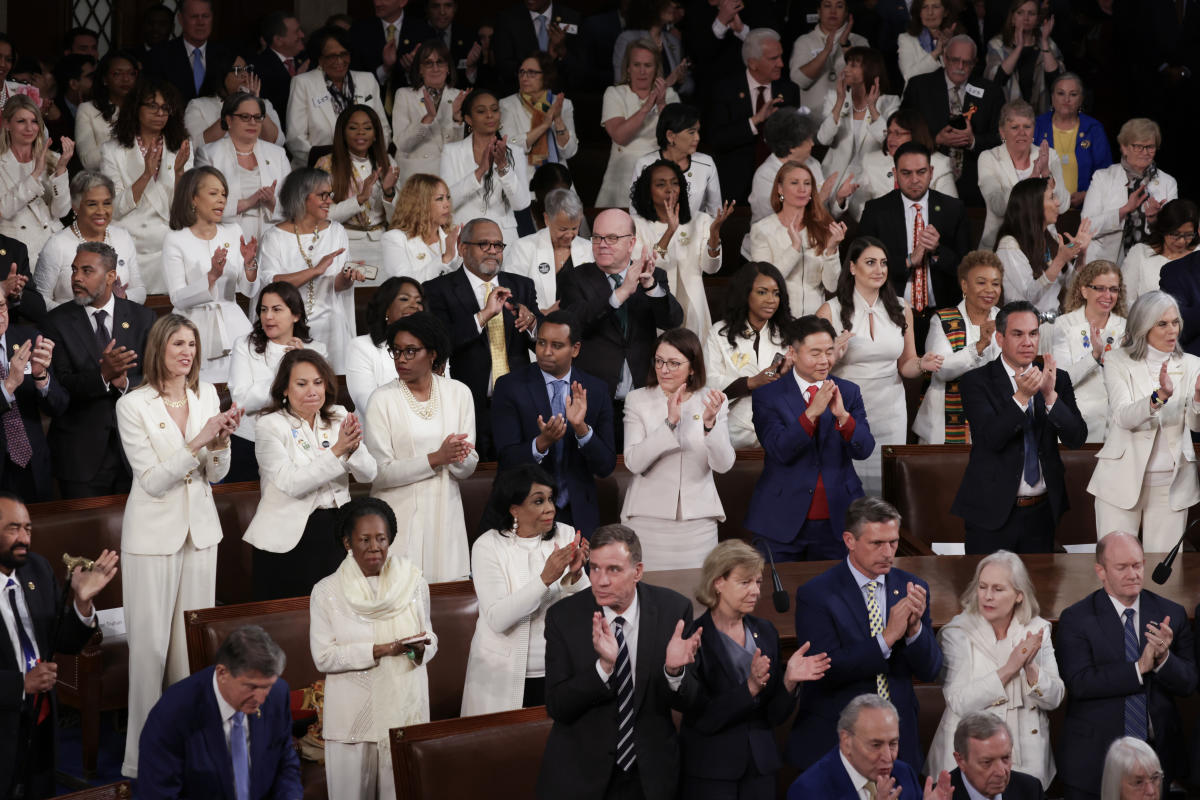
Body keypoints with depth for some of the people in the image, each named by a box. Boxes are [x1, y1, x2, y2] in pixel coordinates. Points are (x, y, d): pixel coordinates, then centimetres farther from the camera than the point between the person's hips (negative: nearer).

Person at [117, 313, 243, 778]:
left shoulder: (207, 396, 5)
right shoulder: (133, 405, -10)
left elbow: (215, 475, 8)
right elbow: (153, 481, -15)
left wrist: (221, 440, -12)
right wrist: (198, 440, -23)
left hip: (200, 530, 5)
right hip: (154, 533, -5)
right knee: (151, 643, -4)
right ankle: (144, 754, 3)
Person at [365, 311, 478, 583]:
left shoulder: (458, 393, 6)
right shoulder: (382, 399, -3)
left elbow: (468, 467, 5)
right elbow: (380, 472, -11)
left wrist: (456, 458, -18)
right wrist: (436, 458, -18)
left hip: (445, 512, 3)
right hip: (400, 517, -3)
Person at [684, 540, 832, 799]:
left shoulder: (765, 631, 6)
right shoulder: (695, 637, -11)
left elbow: (776, 715, 6)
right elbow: (702, 719, -16)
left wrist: (789, 680, -12)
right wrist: (750, 688, -26)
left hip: (760, 765, 5)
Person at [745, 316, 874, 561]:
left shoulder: (848, 392, 5)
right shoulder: (767, 396, -4)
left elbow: (864, 450, -5)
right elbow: (780, 451, -16)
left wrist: (842, 415, -23)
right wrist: (812, 412, -27)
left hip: (836, 521, 2)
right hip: (783, 522, -2)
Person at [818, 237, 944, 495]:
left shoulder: (901, 310, 9)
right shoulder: (830, 311, -3)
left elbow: (905, 365, 15)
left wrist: (921, 365, -6)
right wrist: (833, 355, -21)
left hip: (890, 413, 3)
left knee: (886, 488, 0)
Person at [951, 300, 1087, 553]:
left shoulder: (1057, 379, 4)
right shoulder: (976, 381, -7)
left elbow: (1077, 438, -6)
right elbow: (991, 437, -19)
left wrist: (1050, 395, -21)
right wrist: (1021, 397, -32)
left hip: (1042, 513, 4)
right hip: (993, 512, -4)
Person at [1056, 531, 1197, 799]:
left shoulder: (1171, 614, 3)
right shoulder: (1075, 619, -6)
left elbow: (1188, 683, -1)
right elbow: (1080, 683, -18)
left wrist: (1163, 658, -21)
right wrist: (1140, 667, -23)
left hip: (1157, 755, 3)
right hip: (1094, 756, -3)